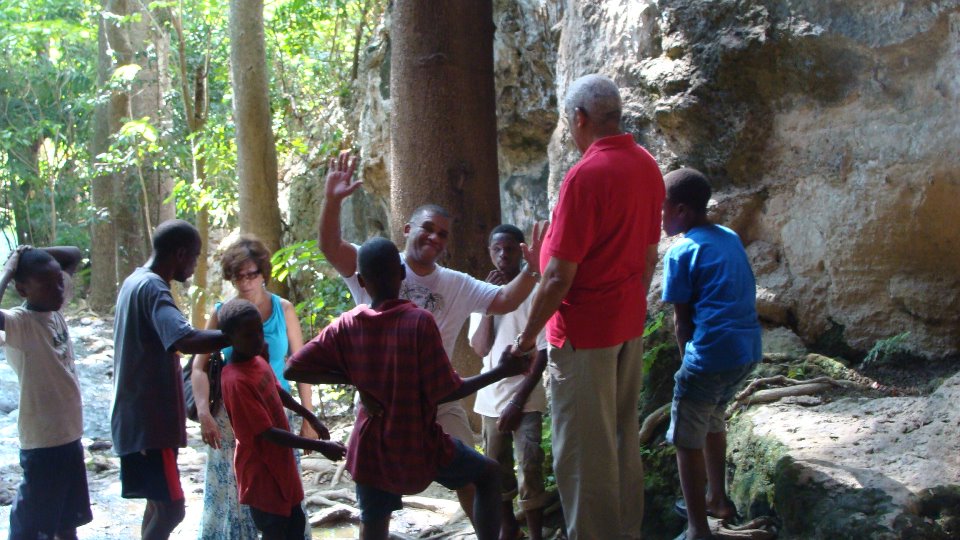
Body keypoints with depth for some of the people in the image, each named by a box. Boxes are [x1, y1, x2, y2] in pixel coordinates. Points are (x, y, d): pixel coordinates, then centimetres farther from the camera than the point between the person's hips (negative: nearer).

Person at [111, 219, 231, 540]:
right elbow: (184, 340, -36)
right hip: (149, 420, -10)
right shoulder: (153, 288, -19)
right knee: (170, 509, -9)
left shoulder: (136, 282, 13)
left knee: (159, 503, 17)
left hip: (140, 416, 10)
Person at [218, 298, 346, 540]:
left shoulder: (259, 361, 0)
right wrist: (320, 447, -27)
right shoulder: (236, 381, -28)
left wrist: (311, 418, 25)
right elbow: (268, 433, -28)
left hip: (280, 462, 9)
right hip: (262, 470, -9)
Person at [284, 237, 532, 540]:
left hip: (371, 449, 3)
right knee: (489, 473, 20)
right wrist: (501, 372, -5)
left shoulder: (347, 326, -6)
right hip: (419, 446, -3)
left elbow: (293, 369, -4)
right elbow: (445, 392, -15)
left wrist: (350, 378, 2)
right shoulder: (419, 322, -18)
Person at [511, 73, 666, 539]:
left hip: (586, 330, -9)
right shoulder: (647, 166, 4)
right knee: (623, 433, 19)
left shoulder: (586, 175, -22)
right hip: (630, 324, 9)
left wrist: (527, 337, -12)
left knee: (582, 450, 1)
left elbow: (559, 277, -22)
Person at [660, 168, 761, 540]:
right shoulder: (730, 237, 14)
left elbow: (682, 320, -5)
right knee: (712, 422, 28)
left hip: (712, 353, -8)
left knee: (687, 440, 4)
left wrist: (688, 362, 10)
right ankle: (717, 500, 39)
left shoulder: (682, 252, -8)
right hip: (747, 349, 8)